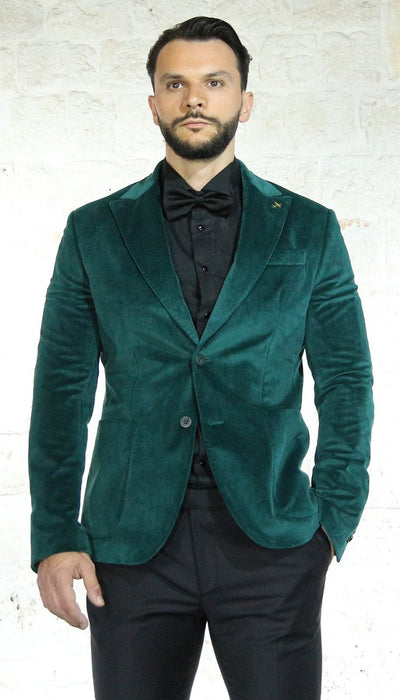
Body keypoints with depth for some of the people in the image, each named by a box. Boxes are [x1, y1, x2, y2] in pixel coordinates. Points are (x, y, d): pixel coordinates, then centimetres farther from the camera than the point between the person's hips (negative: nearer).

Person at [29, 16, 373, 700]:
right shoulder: (95, 231, 8)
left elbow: (345, 380, 8)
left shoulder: (308, 230, 8)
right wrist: (54, 538, 0)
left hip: (272, 539, 0)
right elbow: (62, 387, 6)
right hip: (132, 539, 1)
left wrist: (335, 518, 0)